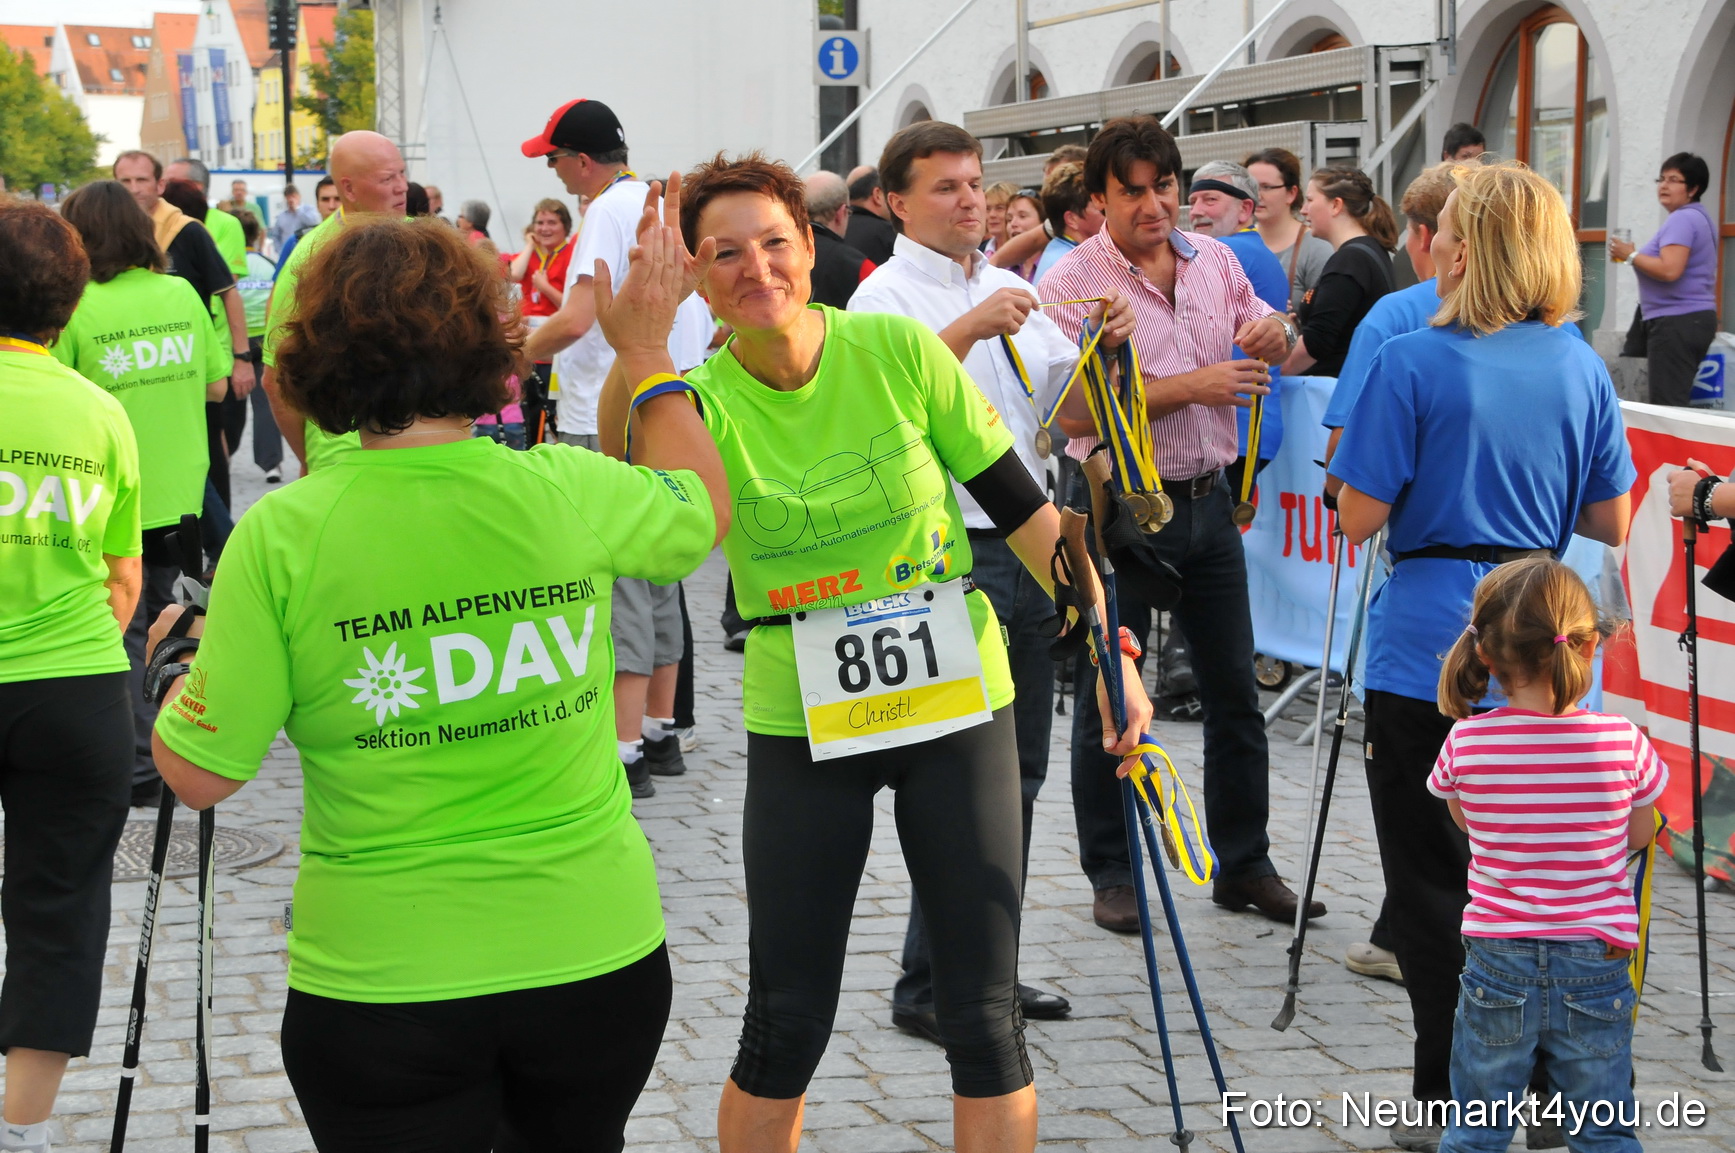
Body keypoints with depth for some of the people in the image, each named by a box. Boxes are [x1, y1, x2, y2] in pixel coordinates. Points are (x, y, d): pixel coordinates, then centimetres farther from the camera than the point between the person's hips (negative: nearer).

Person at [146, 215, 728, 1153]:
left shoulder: (280, 536, -14)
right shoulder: (573, 493, -8)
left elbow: (200, 774, -8)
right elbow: (705, 509, 15)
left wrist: (183, 660, 11)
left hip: (381, 980, -2)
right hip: (597, 955, 3)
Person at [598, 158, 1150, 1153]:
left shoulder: (898, 351, -9)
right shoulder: (703, 397, -8)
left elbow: (1022, 506, -1)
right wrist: (641, 349, -41)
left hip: (960, 705, 0)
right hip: (801, 729, 0)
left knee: (983, 1015, 4)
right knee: (786, 1029, 5)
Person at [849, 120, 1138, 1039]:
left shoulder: (1010, 290, 17)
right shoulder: (888, 296, -5)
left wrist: (1103, 352, -2)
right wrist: (969, 329, -30)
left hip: (1029, 547, 8)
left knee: (1018, 774, 12)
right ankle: (929, 987, 1)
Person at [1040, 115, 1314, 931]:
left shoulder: (1214, 260, 6)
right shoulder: (1073, 282, -11)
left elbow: (1274, 348, 19)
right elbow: (1074, 412, -20)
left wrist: (1273, 332, -6)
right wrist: (1193, 386, -21)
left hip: (1206, 500, 5)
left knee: (1235, 692, 11)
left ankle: (1243, 865, 23)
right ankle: (1111, 876, 16)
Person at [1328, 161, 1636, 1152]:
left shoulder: (1413, 365, -12)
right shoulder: (1581, 368, 3)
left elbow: (1360, 517, -12)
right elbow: (1610, 525, 8)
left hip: (1429, 651, -5)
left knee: (1435, 884, 5)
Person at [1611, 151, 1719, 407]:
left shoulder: (1682, 219, -14)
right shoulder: (1699, 216, 21)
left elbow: (1670, 270, -26)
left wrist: (1630, 256, -14)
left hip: (1676, 321, -12)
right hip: (1696, 318, 12)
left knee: (1666, 404, -13)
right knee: (1679, 401, 11)